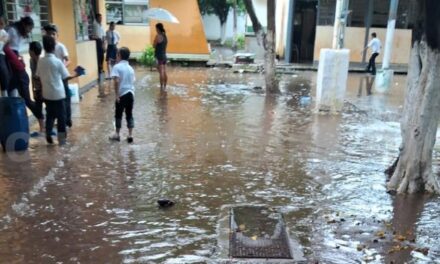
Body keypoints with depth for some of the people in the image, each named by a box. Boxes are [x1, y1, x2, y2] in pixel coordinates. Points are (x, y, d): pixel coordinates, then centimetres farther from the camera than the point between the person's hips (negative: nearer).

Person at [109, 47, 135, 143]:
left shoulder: (117, 67, -7)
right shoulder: (130, 68, 11)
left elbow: (116, 81, -18)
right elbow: (133, 81, 12)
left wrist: (116, 94, -14)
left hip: (122, 94, -5)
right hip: (131, 93, 5)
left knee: (118, 115, 10)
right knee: (129, 115, 10)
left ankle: (117, 134, 20)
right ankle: (130, 135, 11)